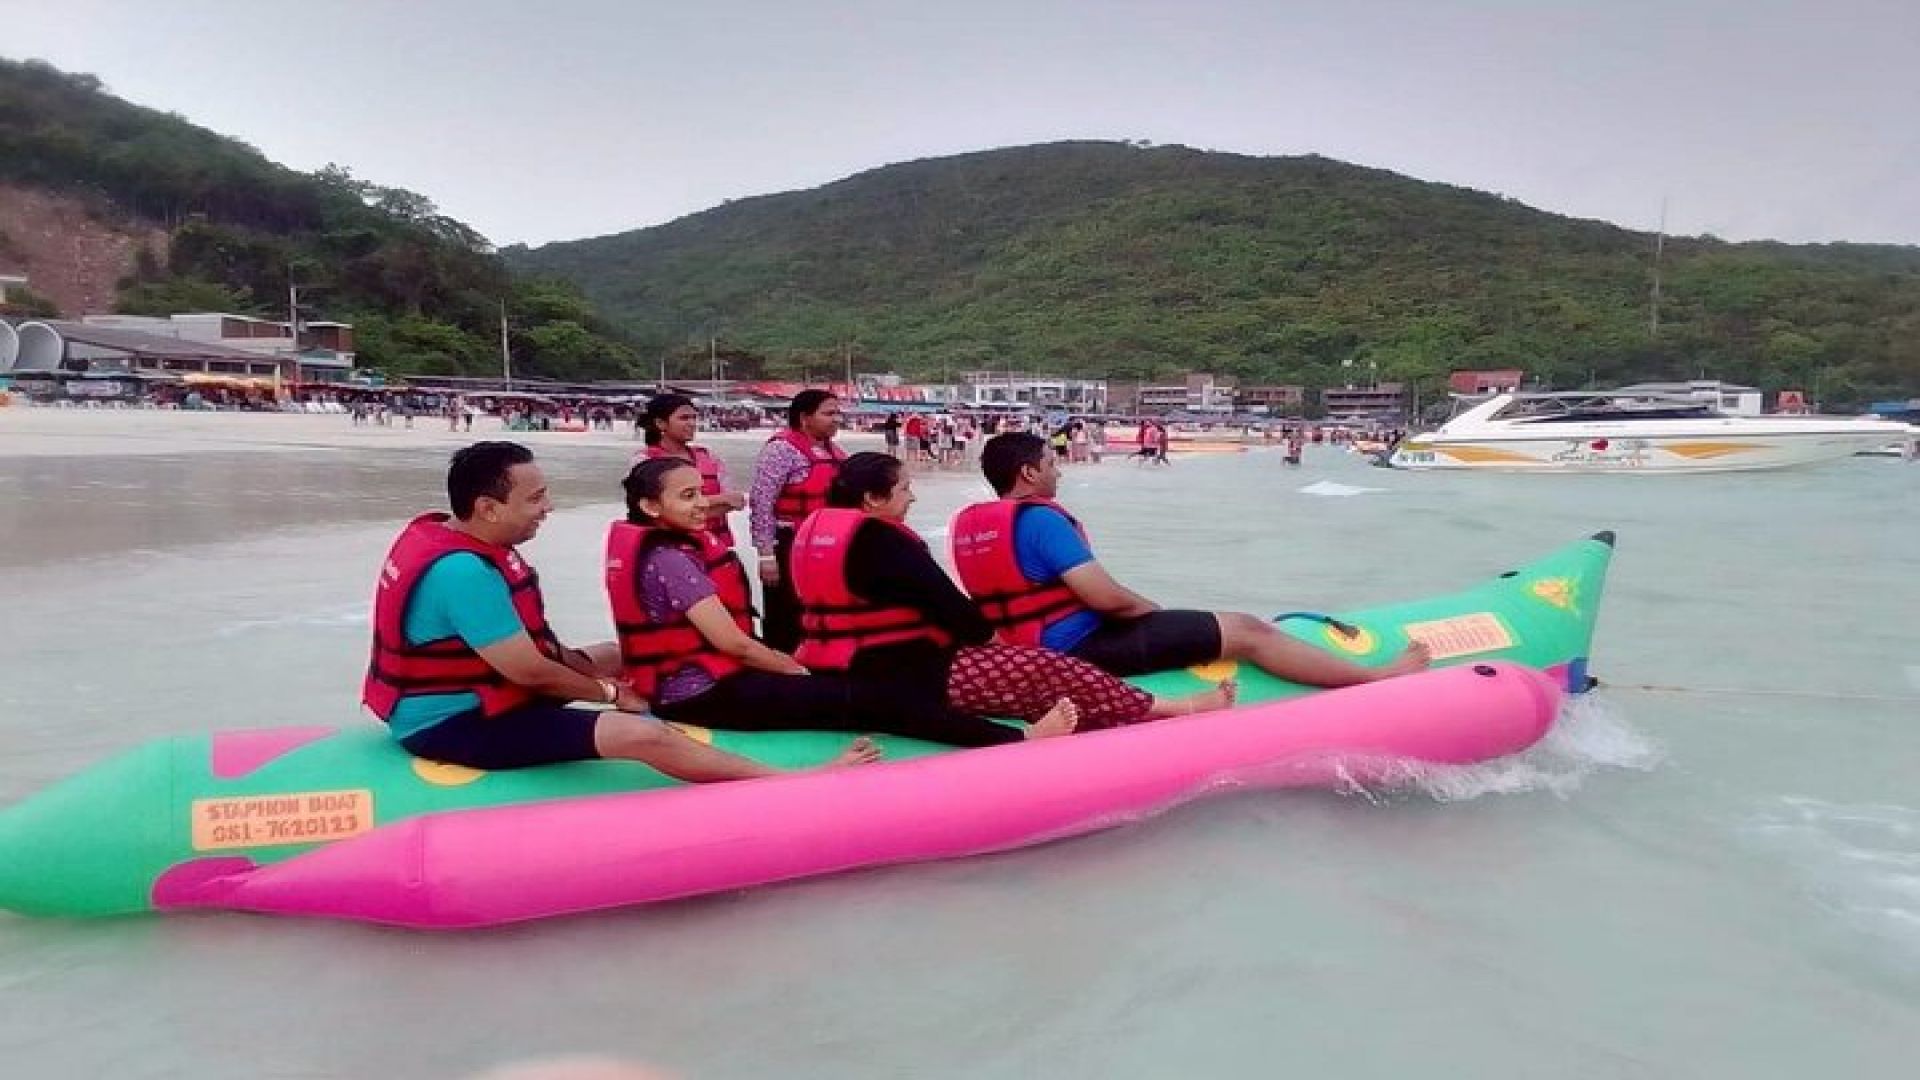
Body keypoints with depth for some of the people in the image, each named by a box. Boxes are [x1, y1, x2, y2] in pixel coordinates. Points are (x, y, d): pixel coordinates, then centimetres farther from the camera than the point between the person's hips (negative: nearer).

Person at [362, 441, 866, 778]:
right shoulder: (462, 570, -29)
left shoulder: (444, 533, 2)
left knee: (620, 653, 19)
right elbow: (528, 671, -25)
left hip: (469, 691, 11)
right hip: (454, 723, -11)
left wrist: (580, 664, 3)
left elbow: (521, 640, 13)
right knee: (641, 733, -26)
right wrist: (609, 693, -9)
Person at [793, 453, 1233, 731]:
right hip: (903, 676, -11)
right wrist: (988, 635, 3)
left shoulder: (816, 528, 11)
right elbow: (946, 603, -17)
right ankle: (1169, 710, 1)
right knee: (1049, 670, -9)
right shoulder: (879, 538, -19)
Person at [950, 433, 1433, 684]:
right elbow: (1107, 597, -23)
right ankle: (1375, 679, -1)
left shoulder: (970, 524, 9)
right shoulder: (1041, 519, -20)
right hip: (1083, 646, -10)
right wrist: (1157, 612, -1)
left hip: (1040, 646, 10)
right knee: (1247, 631, -7)